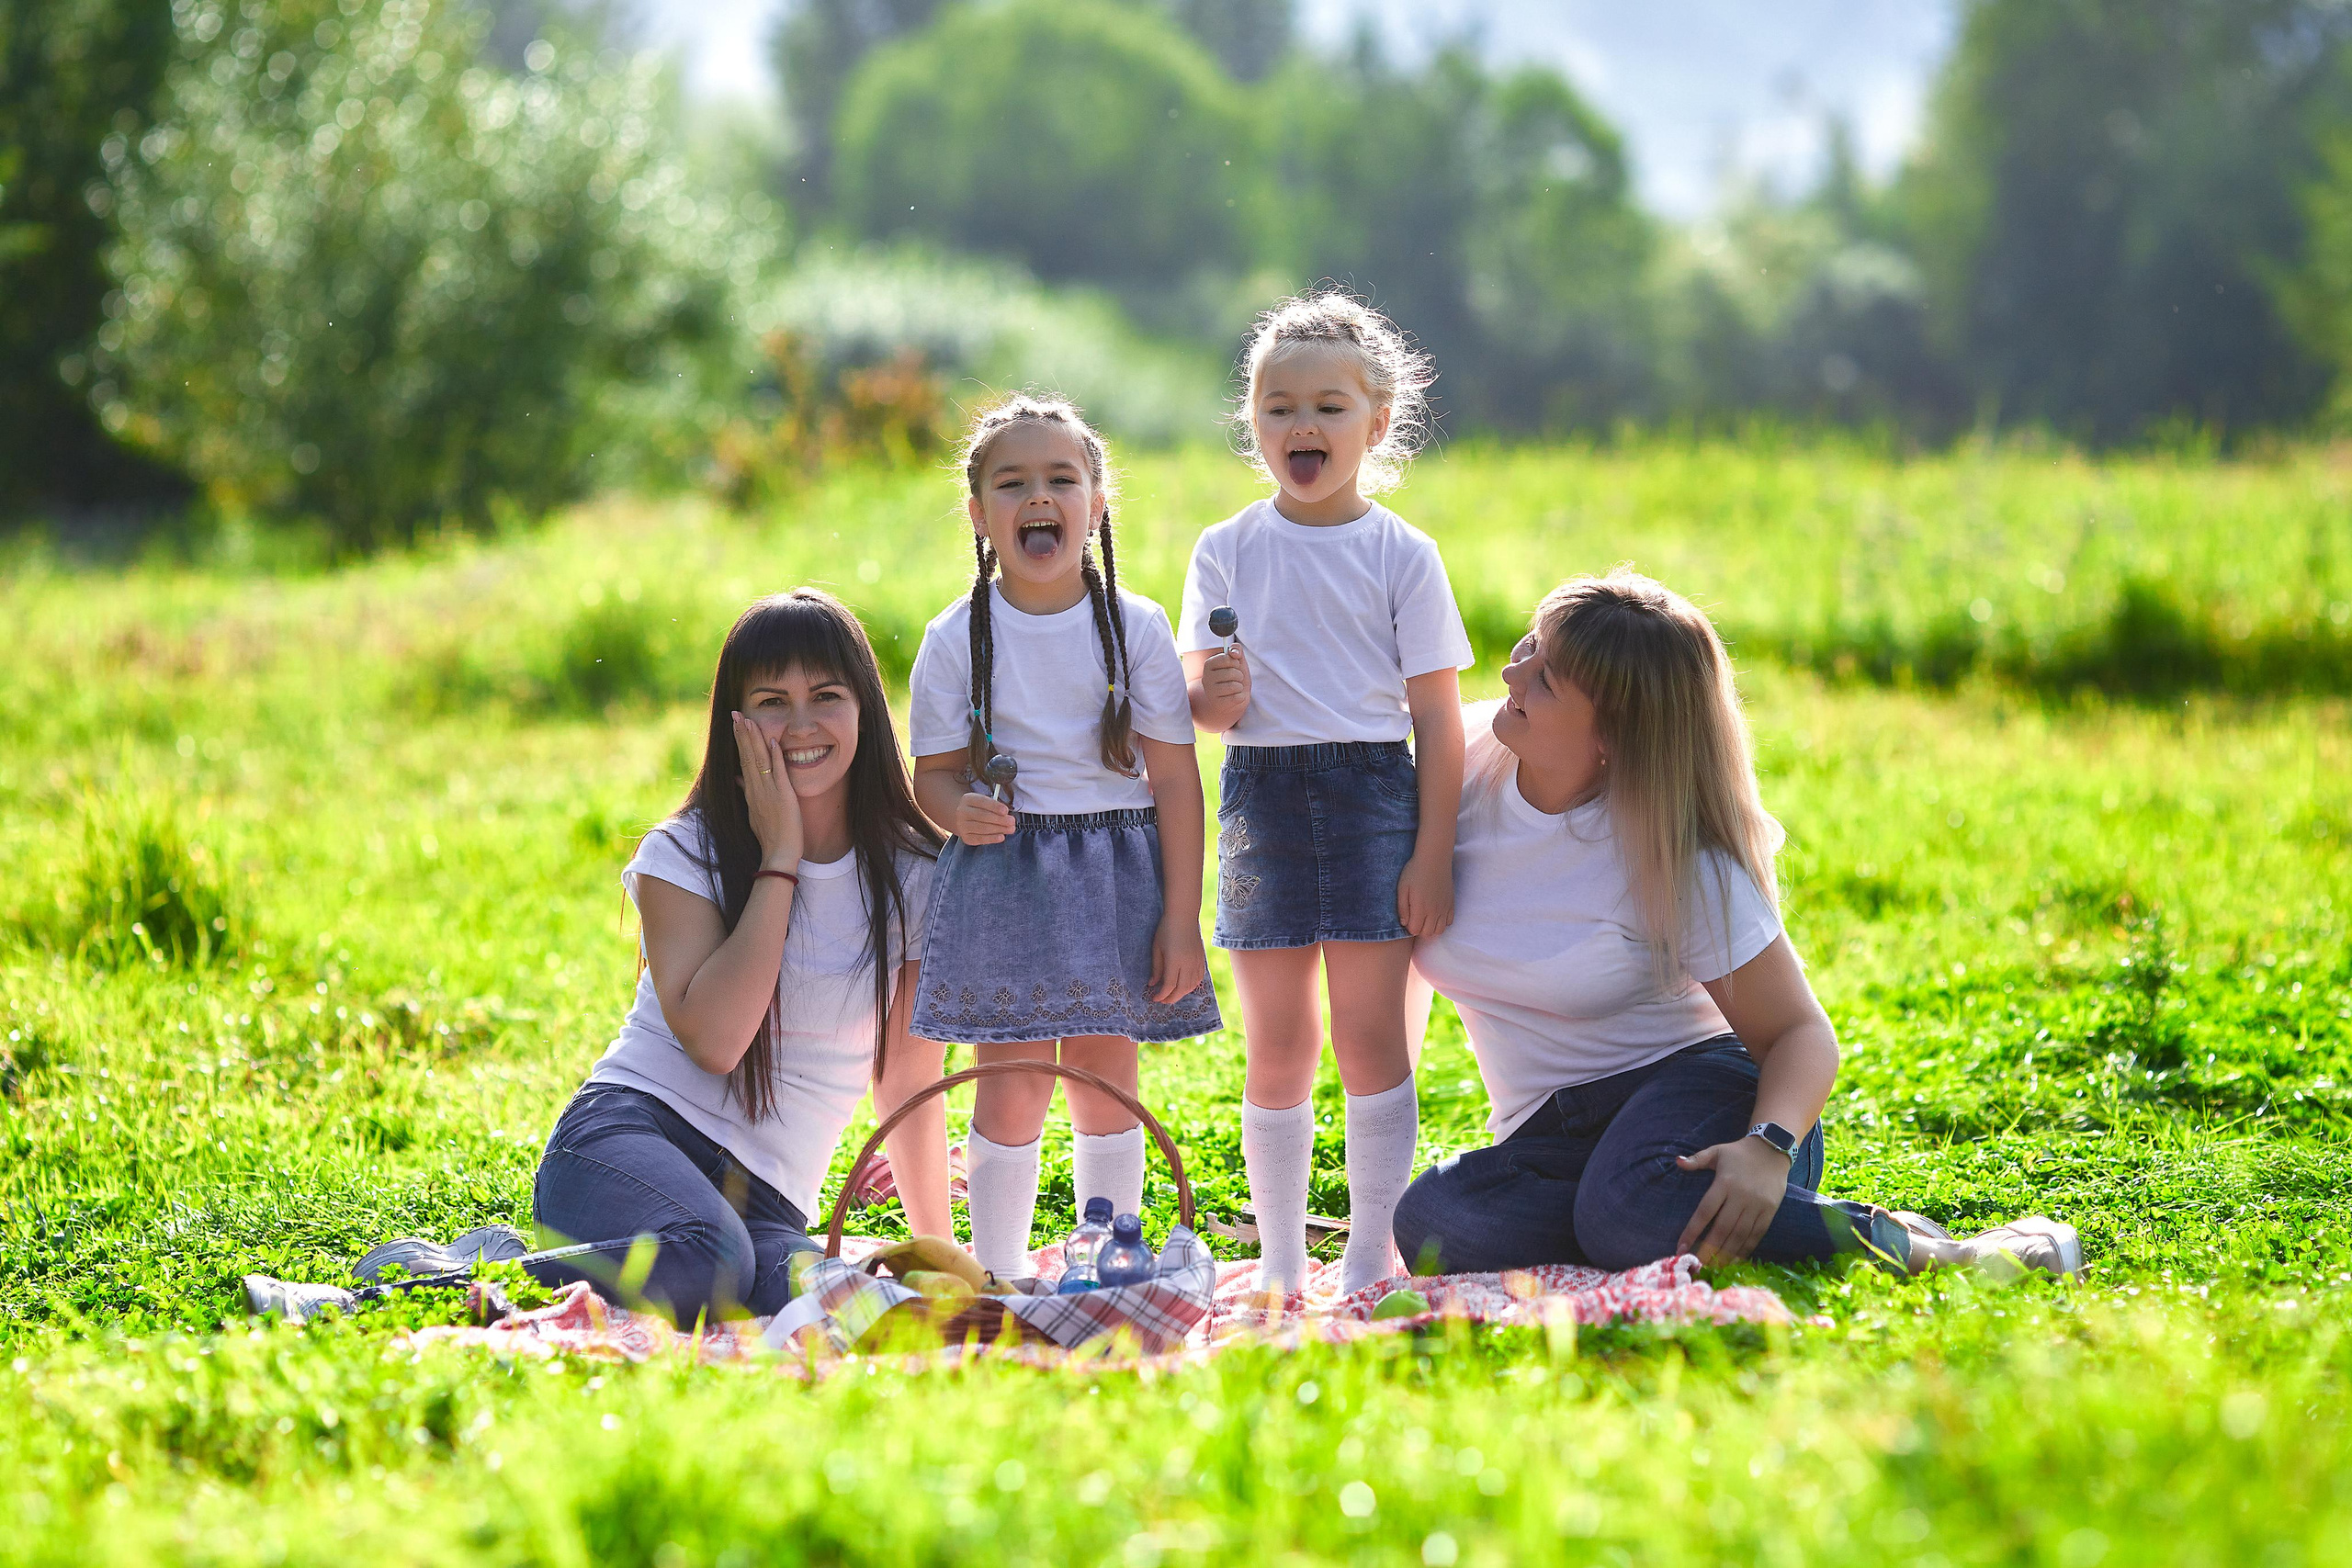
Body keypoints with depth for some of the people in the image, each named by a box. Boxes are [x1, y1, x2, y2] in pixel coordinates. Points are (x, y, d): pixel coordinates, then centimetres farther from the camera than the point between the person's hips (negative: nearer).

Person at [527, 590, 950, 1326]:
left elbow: (908, 1080, 16)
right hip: (632, 1130, -4)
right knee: (708, 1262, -39)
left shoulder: (913, 879, 8)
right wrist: (779, 859, -10)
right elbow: (714, 1039, -15)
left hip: (765, 1200, 4)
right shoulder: (685, 854, 1)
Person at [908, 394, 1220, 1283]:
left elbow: (1174, 777, 0)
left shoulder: (1136, 629, -1)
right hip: (1001, 870, -1)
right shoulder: (958, 639, 0)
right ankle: (999, 1279, 6)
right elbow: (934, 771, 5)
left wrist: (1181, 917, -5)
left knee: (1105, 1079, 4)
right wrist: (960, 810, -20)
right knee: (1011, 1084, -4)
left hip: (1117, 871, 1)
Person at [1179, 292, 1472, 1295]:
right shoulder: (1227, 551, 6)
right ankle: (1281, 1265, 14)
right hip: (1263, 798, 2)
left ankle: (1370, 1262, 5)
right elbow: (1203, 703, 6)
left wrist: (1433, 856, -6)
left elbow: (1439, 722, -1)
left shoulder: (1402, 556, 0)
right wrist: (1216, 693, -19)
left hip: (1373, 795, -2)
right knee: (1276, 1048, 6)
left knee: (1371, 1037, -3)